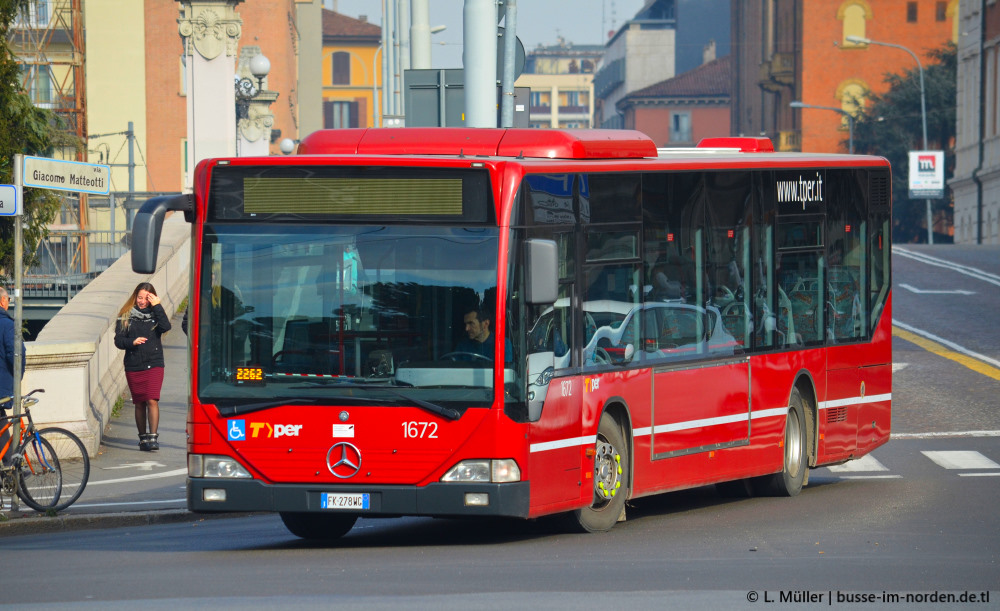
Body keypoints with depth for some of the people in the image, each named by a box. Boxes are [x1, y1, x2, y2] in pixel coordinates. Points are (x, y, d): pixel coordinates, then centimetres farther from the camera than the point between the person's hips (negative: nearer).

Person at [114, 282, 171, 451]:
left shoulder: (155, 313, 6)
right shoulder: (126, 316, 6)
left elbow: (166, 327, -14)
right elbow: (118, 340, 2)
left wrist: (157, 306, -13)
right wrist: (132, 342, -17)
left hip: (154, 365, -2)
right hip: (133, 366, 2)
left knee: (152, 400, -14)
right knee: (139, 404, 9)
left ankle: (153, 437, -15)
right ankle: (143, 438, 20)